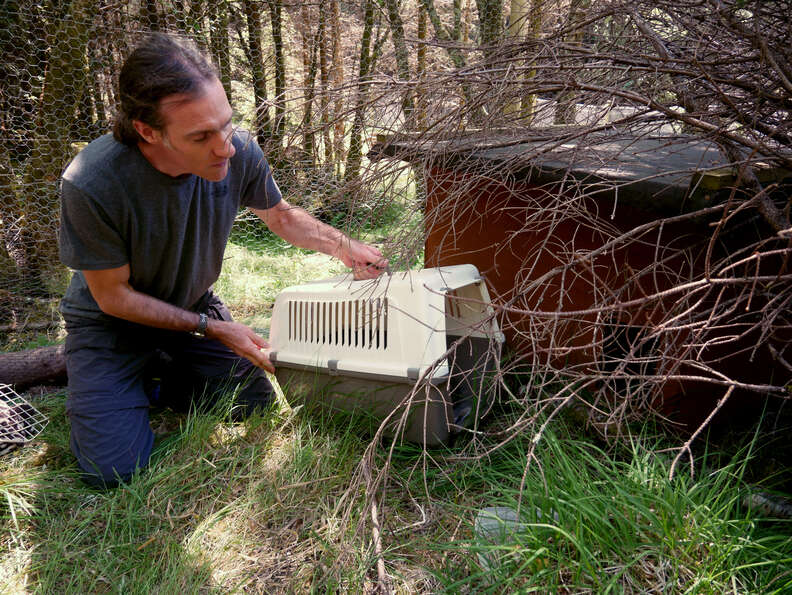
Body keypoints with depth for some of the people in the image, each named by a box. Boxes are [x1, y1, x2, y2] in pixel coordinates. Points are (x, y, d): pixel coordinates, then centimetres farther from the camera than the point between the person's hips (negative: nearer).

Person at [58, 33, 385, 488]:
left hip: (193, 307, 4)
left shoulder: (240, 153, -23)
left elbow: (281, 215, 0)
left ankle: (154, 381, 22)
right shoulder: (91, 185, -35)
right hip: (113, 323, -4)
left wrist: (343, 246, -16)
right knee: (118, 469, -14)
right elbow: (113, 295, -20)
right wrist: (211, 328, -20)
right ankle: (89, 392, 18)